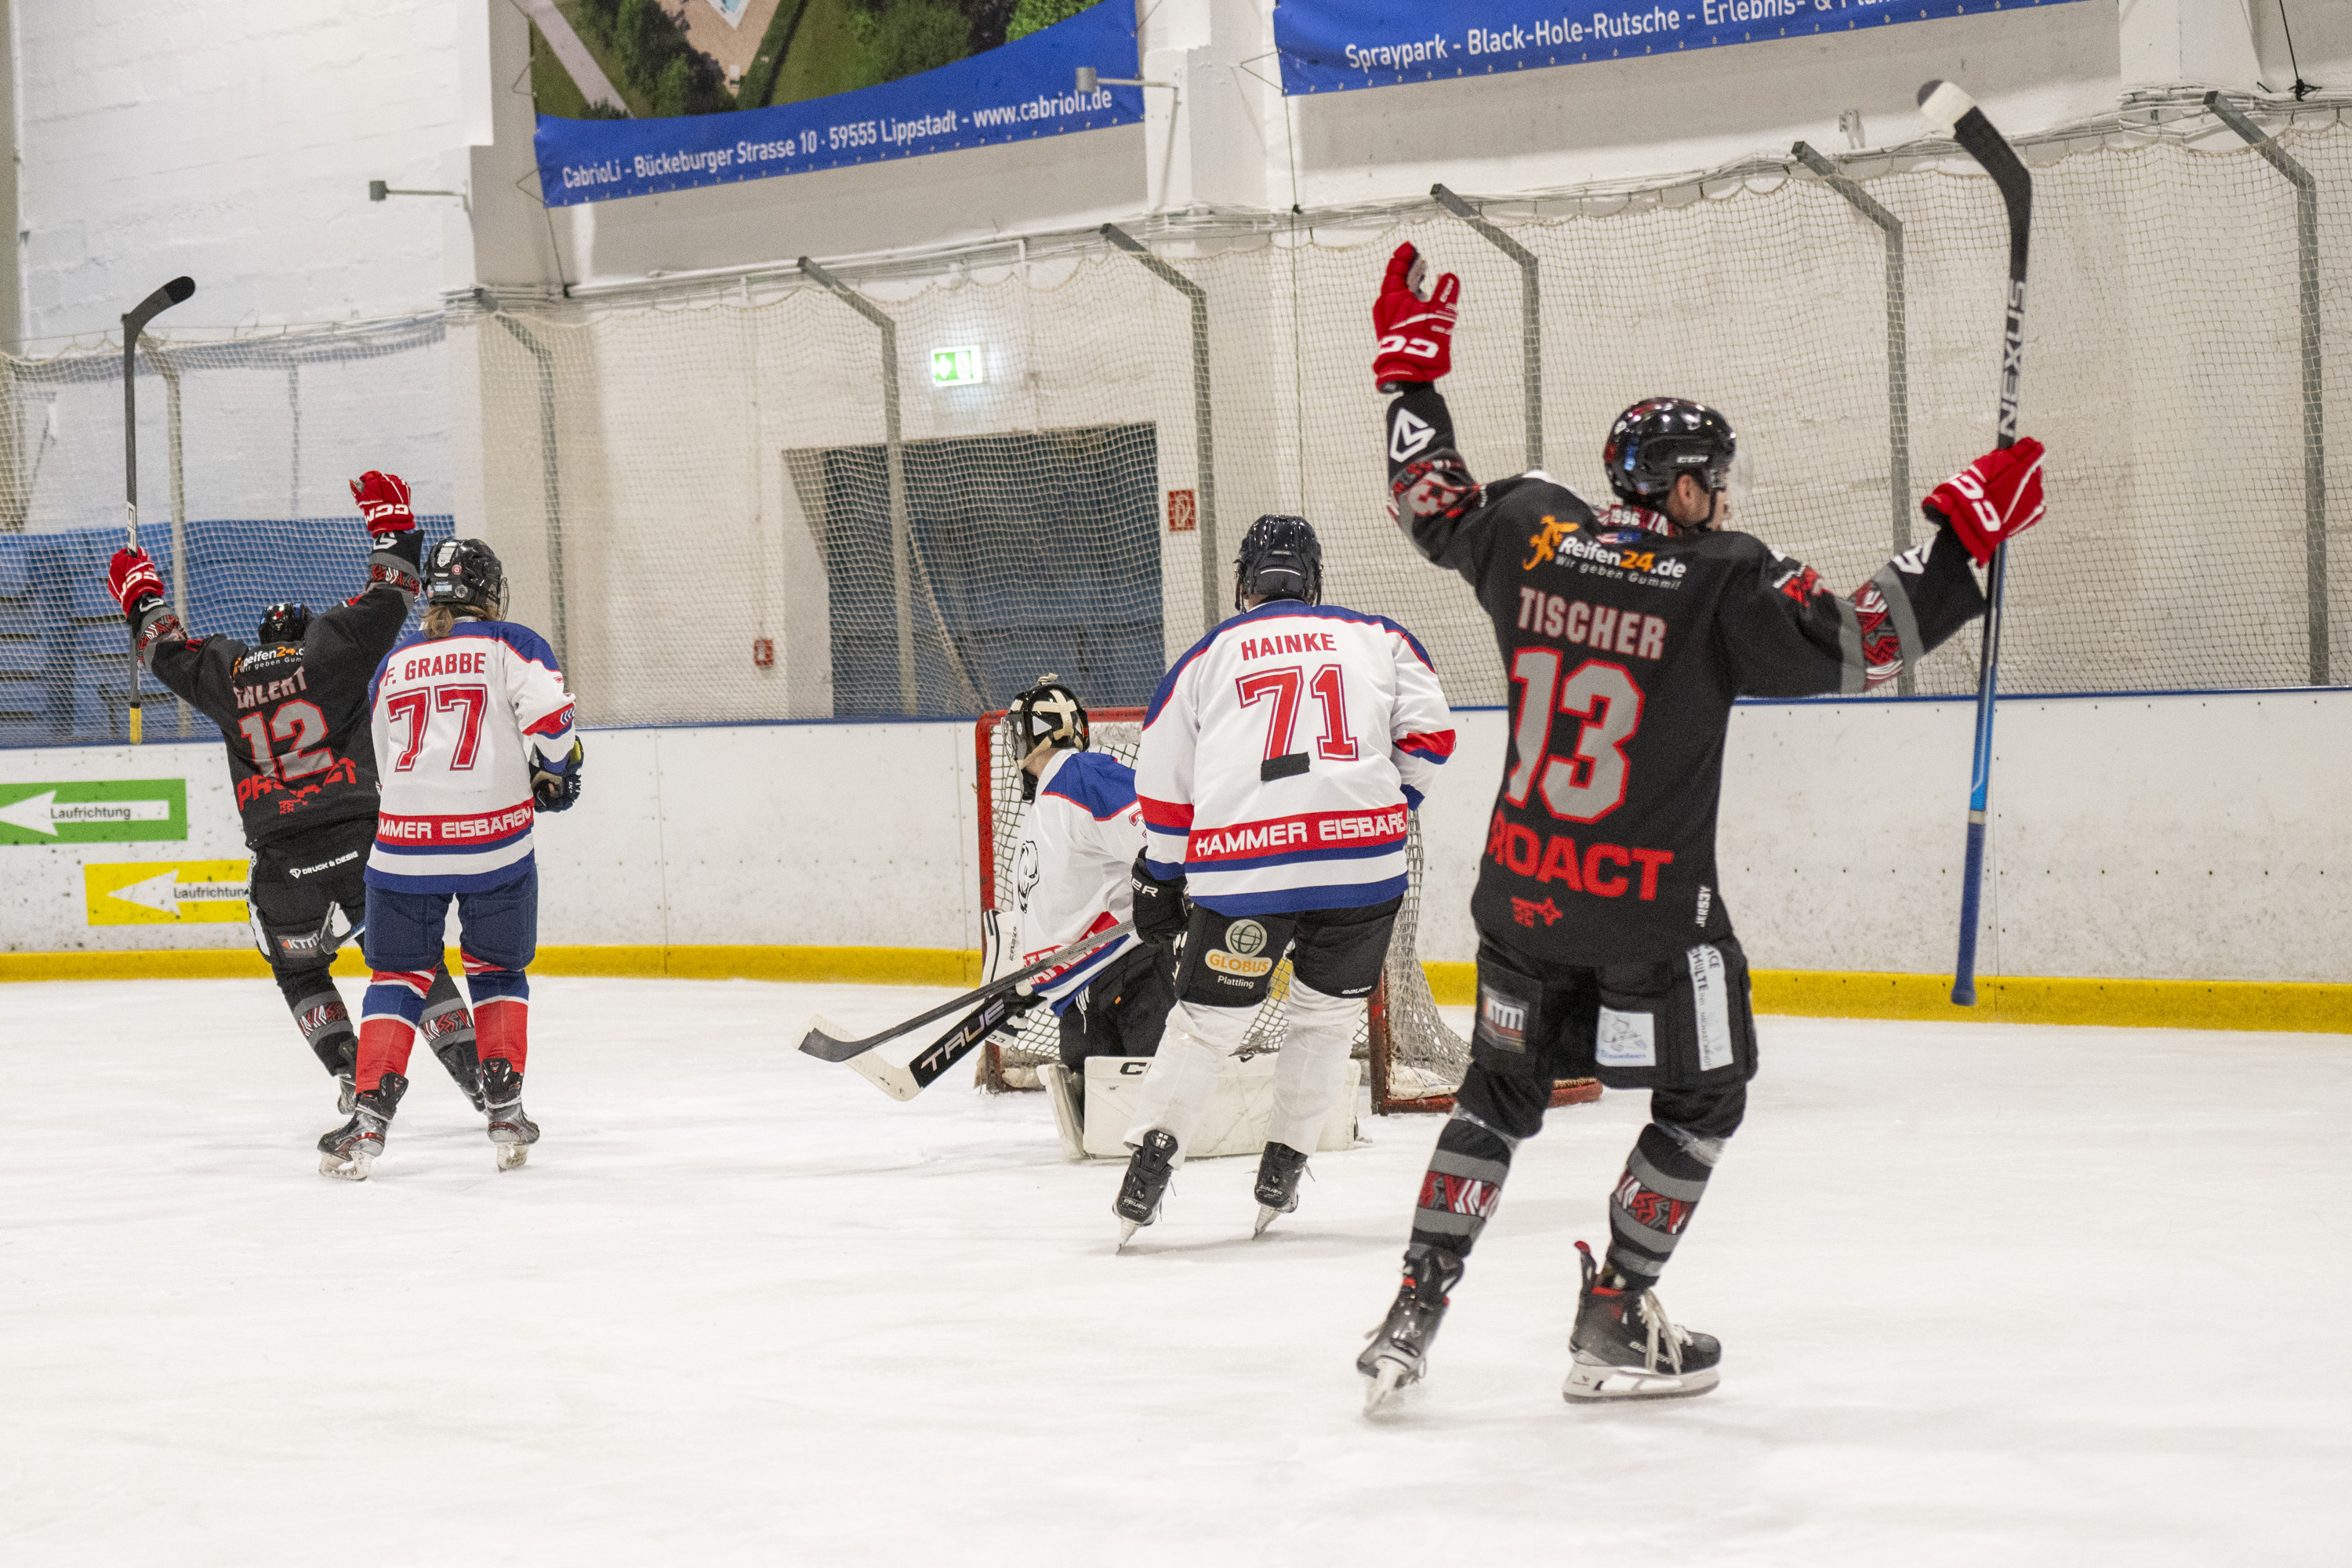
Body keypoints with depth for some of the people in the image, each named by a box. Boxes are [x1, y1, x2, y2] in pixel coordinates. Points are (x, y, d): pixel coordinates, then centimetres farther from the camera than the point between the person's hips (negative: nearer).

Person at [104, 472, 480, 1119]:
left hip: (283, 862, 1)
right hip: (361, 840, -1)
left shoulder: (225, 672, 11)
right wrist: (391, 524, 25)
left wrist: (140, 594, 44)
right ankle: (472, 1072, 4)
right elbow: (389, 597, 11)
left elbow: (167, 651, 27)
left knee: (299, 968, 23)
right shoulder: (332, 648, 5)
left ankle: (350, 1073, 7)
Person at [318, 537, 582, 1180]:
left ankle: (370, 1118, -2)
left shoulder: (392, 665, 17)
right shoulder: (513, 646, 4)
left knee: (398, 976, 10)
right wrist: (555, 775, 7)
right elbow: (549, 717, -11)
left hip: (405, 839, 2)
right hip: (495, 838, -2)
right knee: (498, 974, 16)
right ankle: (506, 1112, 9)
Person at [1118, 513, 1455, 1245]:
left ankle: (1150, 1162, 2)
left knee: (1205, 1021, 11)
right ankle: (1282, 1171, 18)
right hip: (1363, 856, 1)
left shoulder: (1206, 658, 16)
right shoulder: (1378, 638, 16)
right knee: (1327, 1014, 19)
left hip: (1243, 867, -1)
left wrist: (1158, 881, 26)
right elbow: (1428, 733, 7)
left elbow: (1163, 789, 17)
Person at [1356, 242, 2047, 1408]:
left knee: (1501, 1090, 20)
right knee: (1703, 1097, 15)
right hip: (1652, 910, -5)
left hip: (1524, 892, 5)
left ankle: (1413, 1313, 14)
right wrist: (1961, 529, -16)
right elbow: (1853, 646, -21)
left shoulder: (1531, 534, -1)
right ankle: (1614, 1324, 15)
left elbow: (1433, 507, 17)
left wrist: (1411, 367, 27)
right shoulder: (1724, 582, -15)